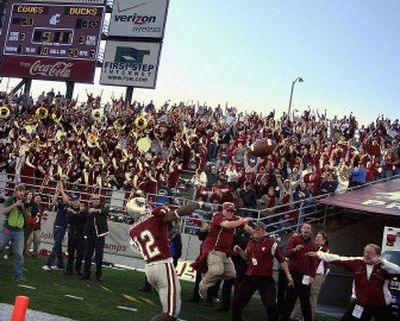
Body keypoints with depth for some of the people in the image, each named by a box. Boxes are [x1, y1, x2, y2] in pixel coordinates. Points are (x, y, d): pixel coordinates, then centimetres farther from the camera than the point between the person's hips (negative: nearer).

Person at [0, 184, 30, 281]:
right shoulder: (10, 200, -2)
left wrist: (24, 209, -11)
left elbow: (28, 217, 7)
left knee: (19, 254, -3)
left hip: (19, 231, 3)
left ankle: (19, 275, 2)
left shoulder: (25, 202, 8)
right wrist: (15, 205, -23)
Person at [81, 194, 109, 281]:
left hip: (100, 234, -3)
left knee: (99, 255, -2)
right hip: (89, 234, 3)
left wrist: (96, 210, -38)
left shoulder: (103, 207, 0)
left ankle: (99, 274, 5)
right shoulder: (88, 208, 11)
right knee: (87, 254, 6)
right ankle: (86, 273, 15)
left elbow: (106, 211, -24)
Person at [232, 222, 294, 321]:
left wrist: (288, 275, -5)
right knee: (237, 301, 7)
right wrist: (240, 251, 8)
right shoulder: (250, 243, 9)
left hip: (266, 279, -5)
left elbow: (281, 260, -3)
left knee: (271, 305, -10)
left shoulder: (271, 243, -7)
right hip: (249, 277, 5)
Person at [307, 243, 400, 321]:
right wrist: (319, 254, -3)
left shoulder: (383, 266, -13)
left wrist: (382, 262, -39)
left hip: (381, 306, -2)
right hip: (361, 303, 2)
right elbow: (338, 260, -4)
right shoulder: (358, 262, -5)